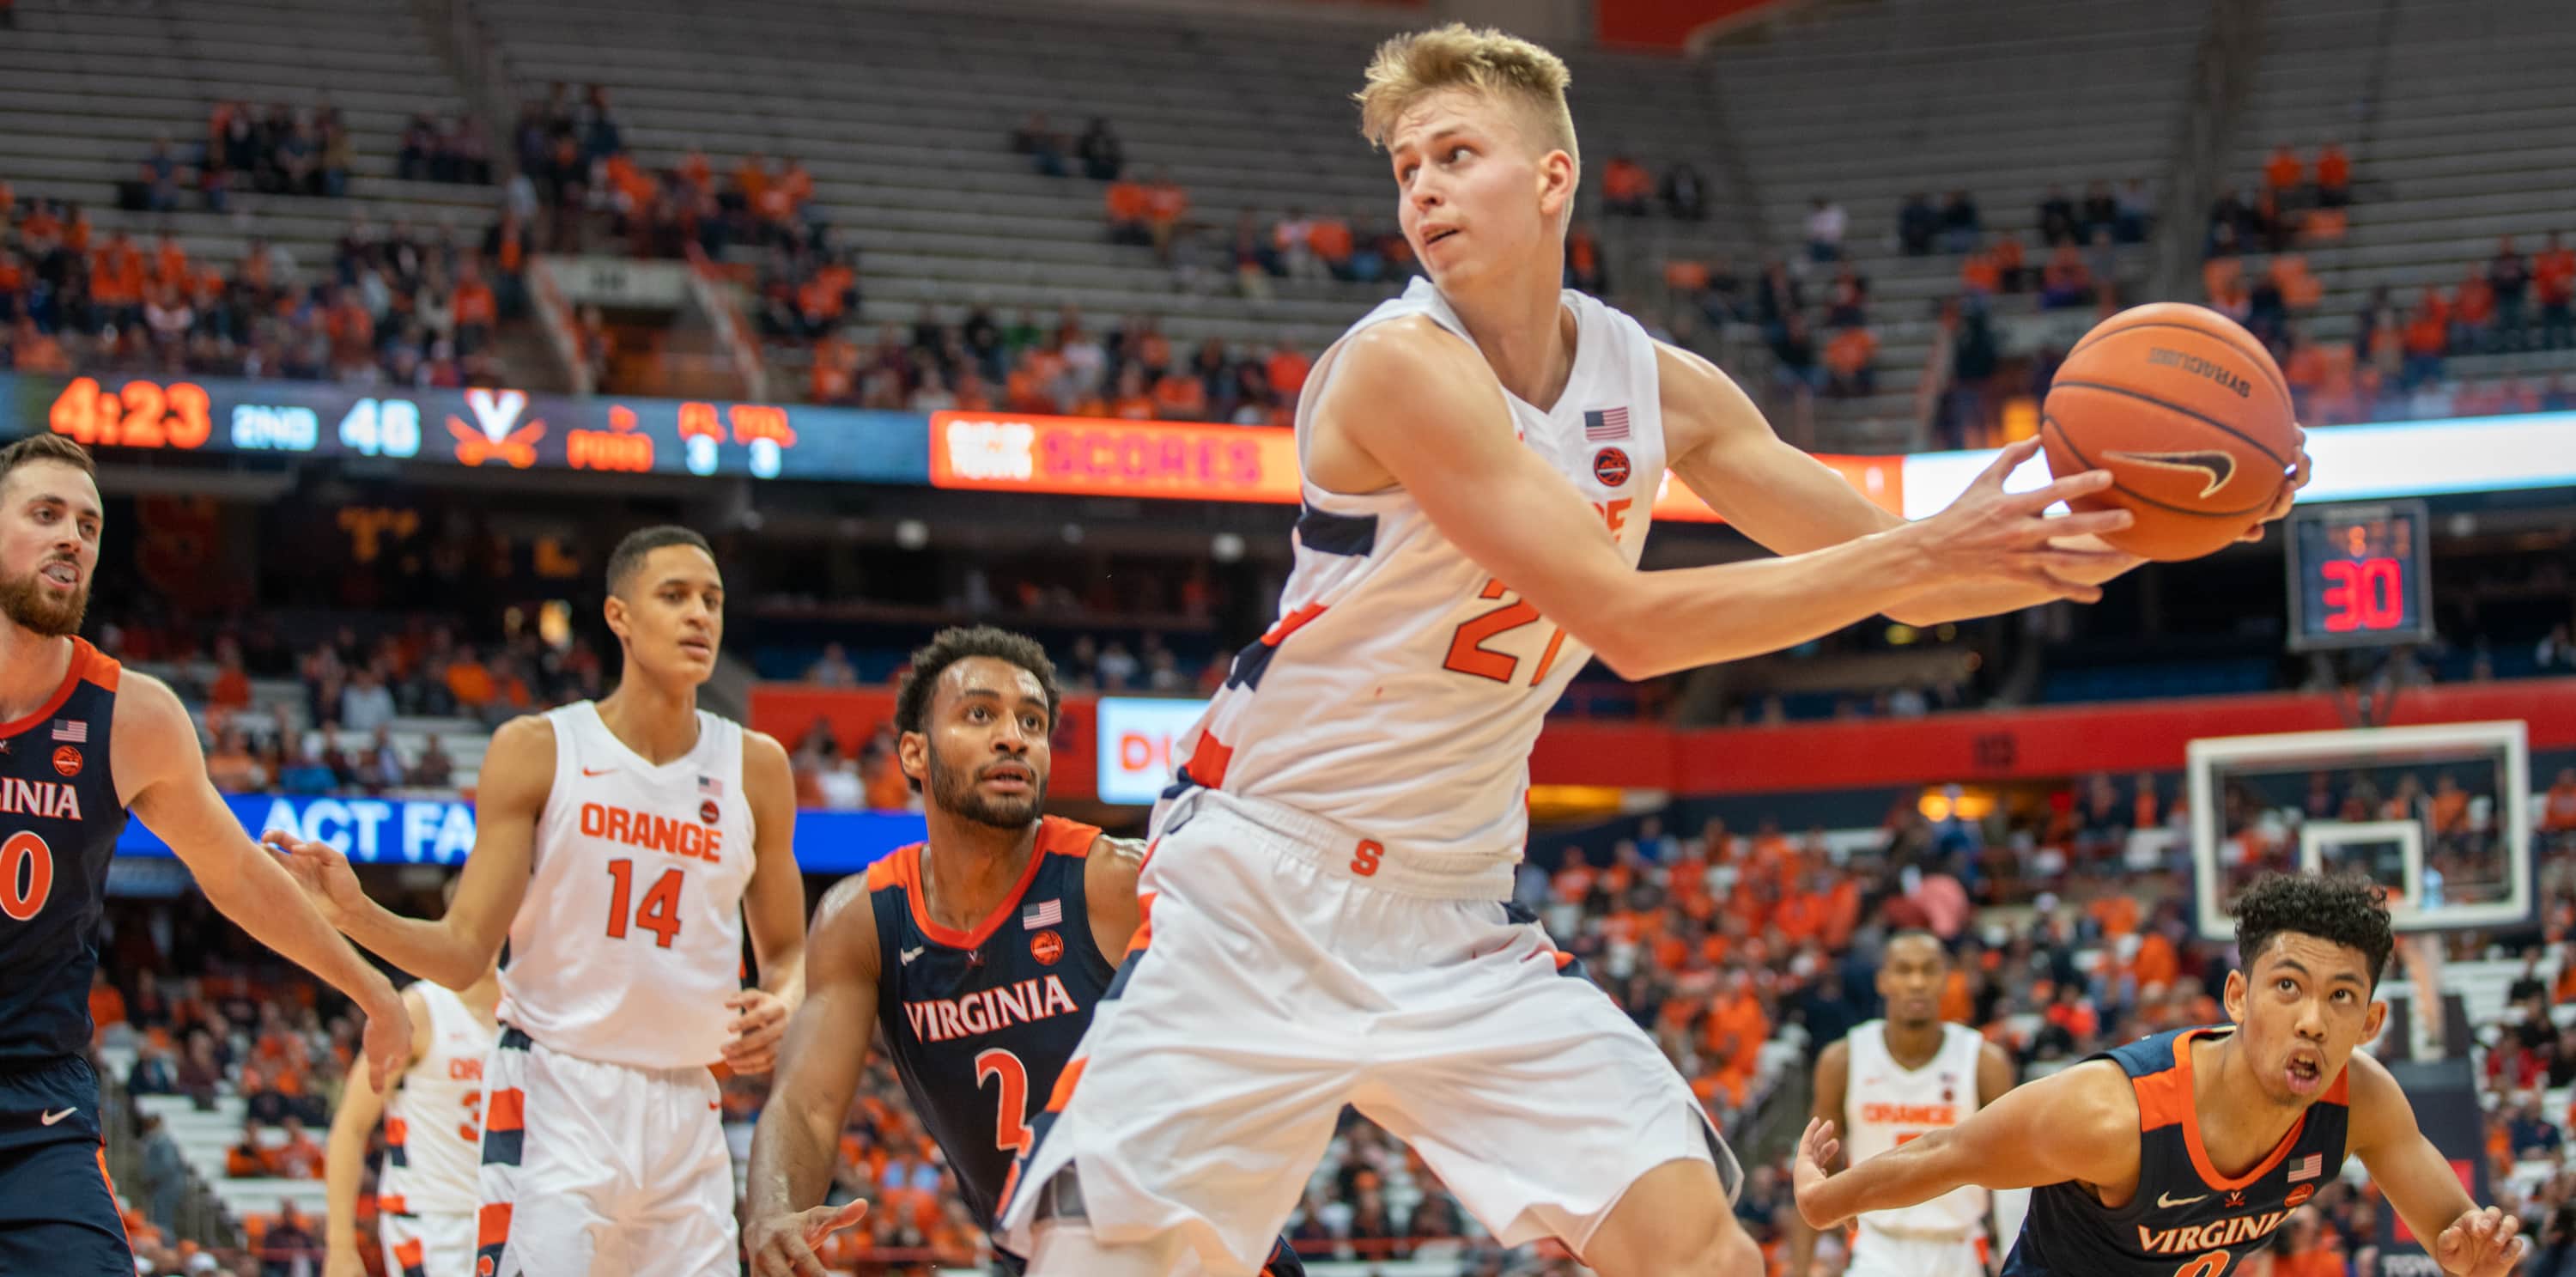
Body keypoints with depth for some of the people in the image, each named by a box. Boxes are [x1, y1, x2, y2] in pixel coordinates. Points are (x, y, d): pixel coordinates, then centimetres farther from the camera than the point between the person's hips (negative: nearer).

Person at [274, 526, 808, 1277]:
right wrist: (355, 915, -21)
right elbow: (465, 953, -4)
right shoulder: (537, 752, -2)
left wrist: (781, 1007, -8)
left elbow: (787, 952, 15)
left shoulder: (754, 769, 7)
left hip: (686, 1107, 4)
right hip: (554, 1097, -4)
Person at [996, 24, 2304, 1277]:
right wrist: (1927, 552, -24)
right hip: (1262, 888, -6)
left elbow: (1897, 577, 10)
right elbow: (1627, 622, -23)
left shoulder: (1656, 386, 2)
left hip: (1457, 907, 6)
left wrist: (2074, 543, -9)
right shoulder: (1402, 363, -19)